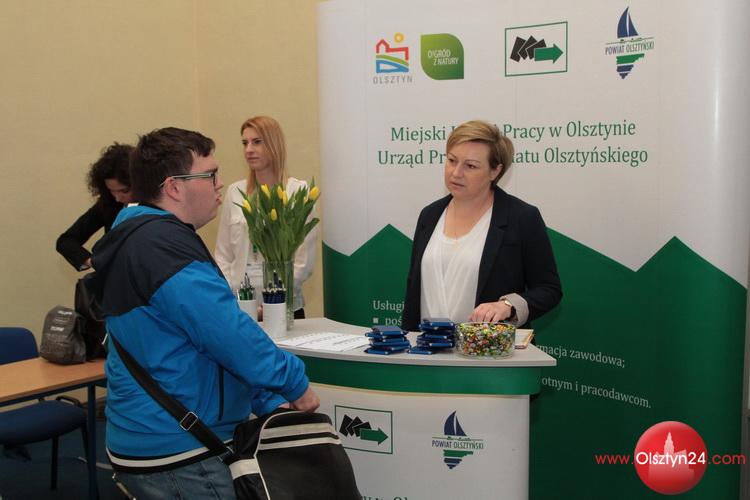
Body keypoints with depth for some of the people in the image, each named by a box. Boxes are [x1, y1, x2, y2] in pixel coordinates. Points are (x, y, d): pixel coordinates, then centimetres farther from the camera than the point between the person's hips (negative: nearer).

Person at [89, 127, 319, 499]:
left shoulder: (141, 239, 13)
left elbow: (210, 331, 14)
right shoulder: (164, 245, -21)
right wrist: (294, 383, -9)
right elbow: (232, 337, -25)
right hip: (176, 457, -10)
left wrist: (271, 403, 11)